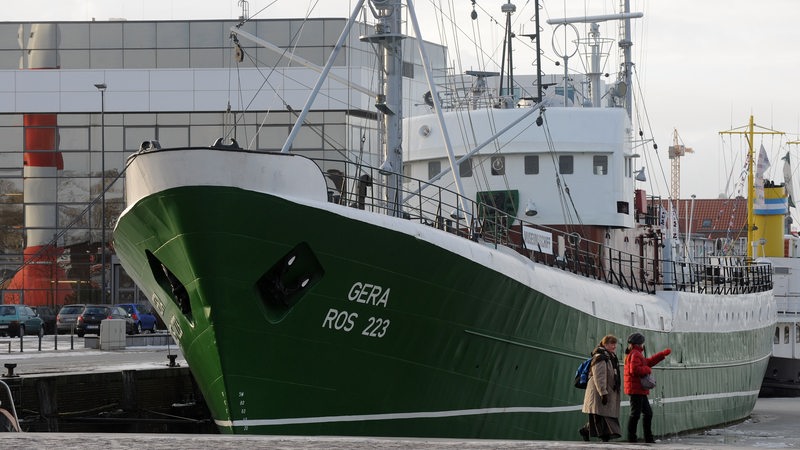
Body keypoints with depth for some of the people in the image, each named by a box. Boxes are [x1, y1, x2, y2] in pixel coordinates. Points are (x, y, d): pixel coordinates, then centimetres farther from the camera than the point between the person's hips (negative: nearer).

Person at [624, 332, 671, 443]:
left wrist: (663, 354, 31)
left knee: (648, 413, 15)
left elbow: (649, 362, 30)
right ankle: (631, 438, -9)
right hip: (636, 389, -11)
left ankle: (648, 438, 19)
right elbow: (635, 370, -25)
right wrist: (647, 370, -11)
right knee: (635, 414, -9)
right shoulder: (635, 354, -12)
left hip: (640, 390, 11)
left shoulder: (637, 354, 21)